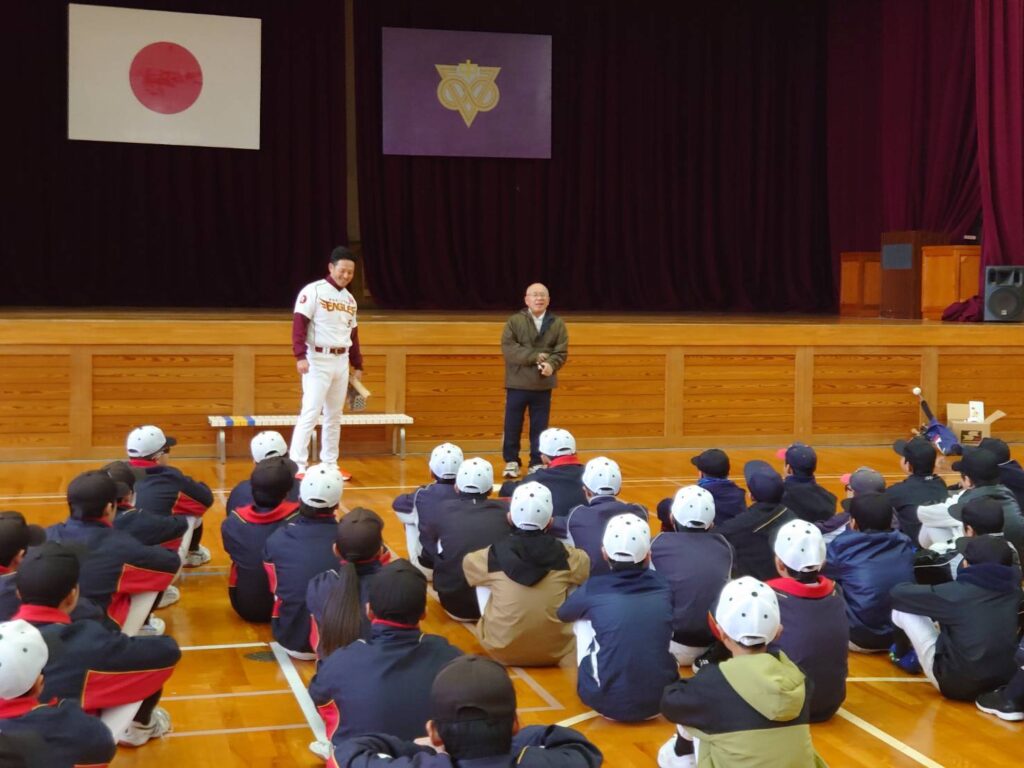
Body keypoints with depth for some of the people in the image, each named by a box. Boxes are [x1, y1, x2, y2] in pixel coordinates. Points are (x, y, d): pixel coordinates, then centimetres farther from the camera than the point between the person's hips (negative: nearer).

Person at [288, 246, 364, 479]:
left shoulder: (350, 299, 13)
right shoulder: (313, 291, -7)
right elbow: (299, 323, -15)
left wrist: (357, 365, 19)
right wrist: (300, 356, -25)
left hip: (341, 361, 7)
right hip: (318, 359, -7)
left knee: (334, 416, 12)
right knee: (311, 412, -12)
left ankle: (330, 464, 20)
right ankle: (297, 465, -10)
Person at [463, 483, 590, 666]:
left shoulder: (493, 556, -9)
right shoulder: (566, 556, -8)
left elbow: (468, 562, 15)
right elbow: (585, 564, 15)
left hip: (502, 650, 0)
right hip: (554, 652, 0)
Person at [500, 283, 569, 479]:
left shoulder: (557, 323, 2)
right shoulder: (515, 321, -3)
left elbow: (561, 352, -4)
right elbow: (508, 348, -14)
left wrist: (551, 365, -25)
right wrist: (535, 356, -20)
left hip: (543, 385, 1)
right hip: (517, 383, -1)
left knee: (539, 427, 8)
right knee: (513, 425, 6)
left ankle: (537, 463, 19)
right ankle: (511, 461, 19)